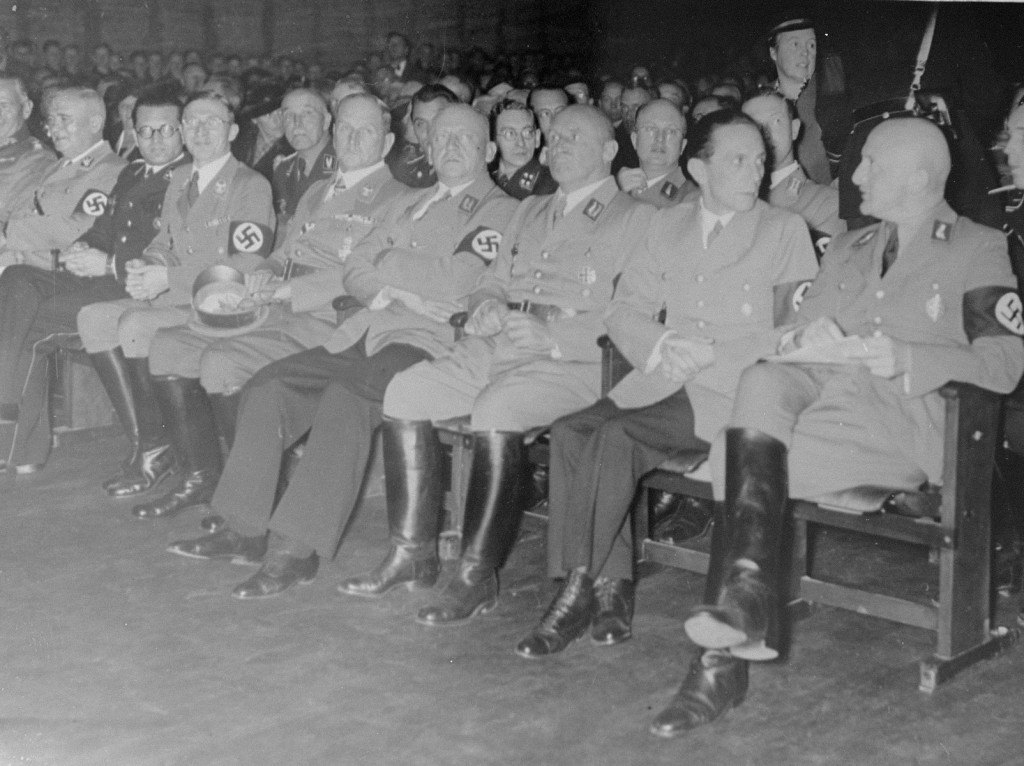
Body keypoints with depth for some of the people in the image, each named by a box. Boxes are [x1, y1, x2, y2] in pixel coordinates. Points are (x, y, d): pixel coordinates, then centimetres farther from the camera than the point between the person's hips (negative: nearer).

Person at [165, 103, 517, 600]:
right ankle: (246, 530, -2)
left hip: (429, 343, -8)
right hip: (367, 333, 8)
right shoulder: (409, 204, 26)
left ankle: (297, 549, -29)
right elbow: (355, 272, 17)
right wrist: (394, 293, -4)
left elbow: (453, 285, -13)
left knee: (346, 398, -33)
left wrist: (390, 260, 1)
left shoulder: (501, 212, 2)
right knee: (267, 386, -6)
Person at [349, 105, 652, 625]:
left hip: (573, 363, -7)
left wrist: (554, 336, -21)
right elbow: (494, 280, 27)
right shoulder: (529, 212, 28)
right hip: (494, 348, 7)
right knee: (404, 392, -15)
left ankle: (477, 577, -27)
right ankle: (411, 552, -8)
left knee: (495, 411, -35)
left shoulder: (635, 220, 5)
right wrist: (488, 305, 1)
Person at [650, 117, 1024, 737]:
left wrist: (905, 359, -15)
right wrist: (808, 337, -3)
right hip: (822, 392, 5)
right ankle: (743, 610, -30)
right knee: (762, 381, -29)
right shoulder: (847, 248, 28)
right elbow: (793, 335, 21)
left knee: (741, 455, -27)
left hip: (902, 420, -5)